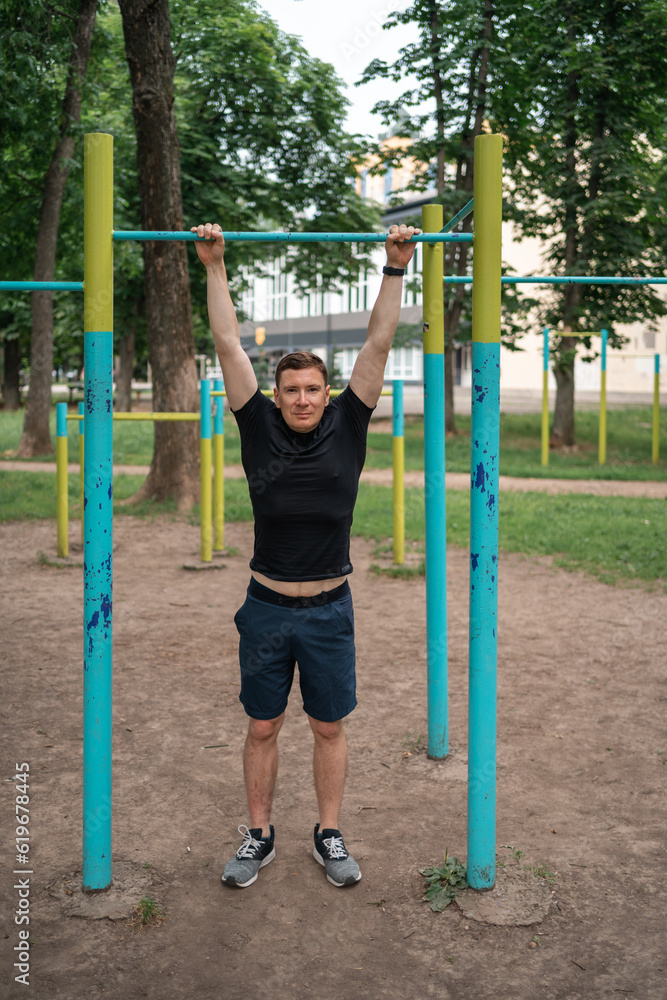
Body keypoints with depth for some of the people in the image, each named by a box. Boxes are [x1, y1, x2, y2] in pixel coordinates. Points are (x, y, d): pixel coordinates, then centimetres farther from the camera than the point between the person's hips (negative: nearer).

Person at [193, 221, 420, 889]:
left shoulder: (346, 426, -1)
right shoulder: (259, 427, -1)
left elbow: (378, 344, -3)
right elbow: (228, 346, -2)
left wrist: (395, 268, -4)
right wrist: (215, 267, -2)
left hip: (330, 609, 0)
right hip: (266, 608, 0)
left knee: (329, 729, 11)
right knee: (262, 729, 11)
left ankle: (329, 836, 27)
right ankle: (258, 836, 26)